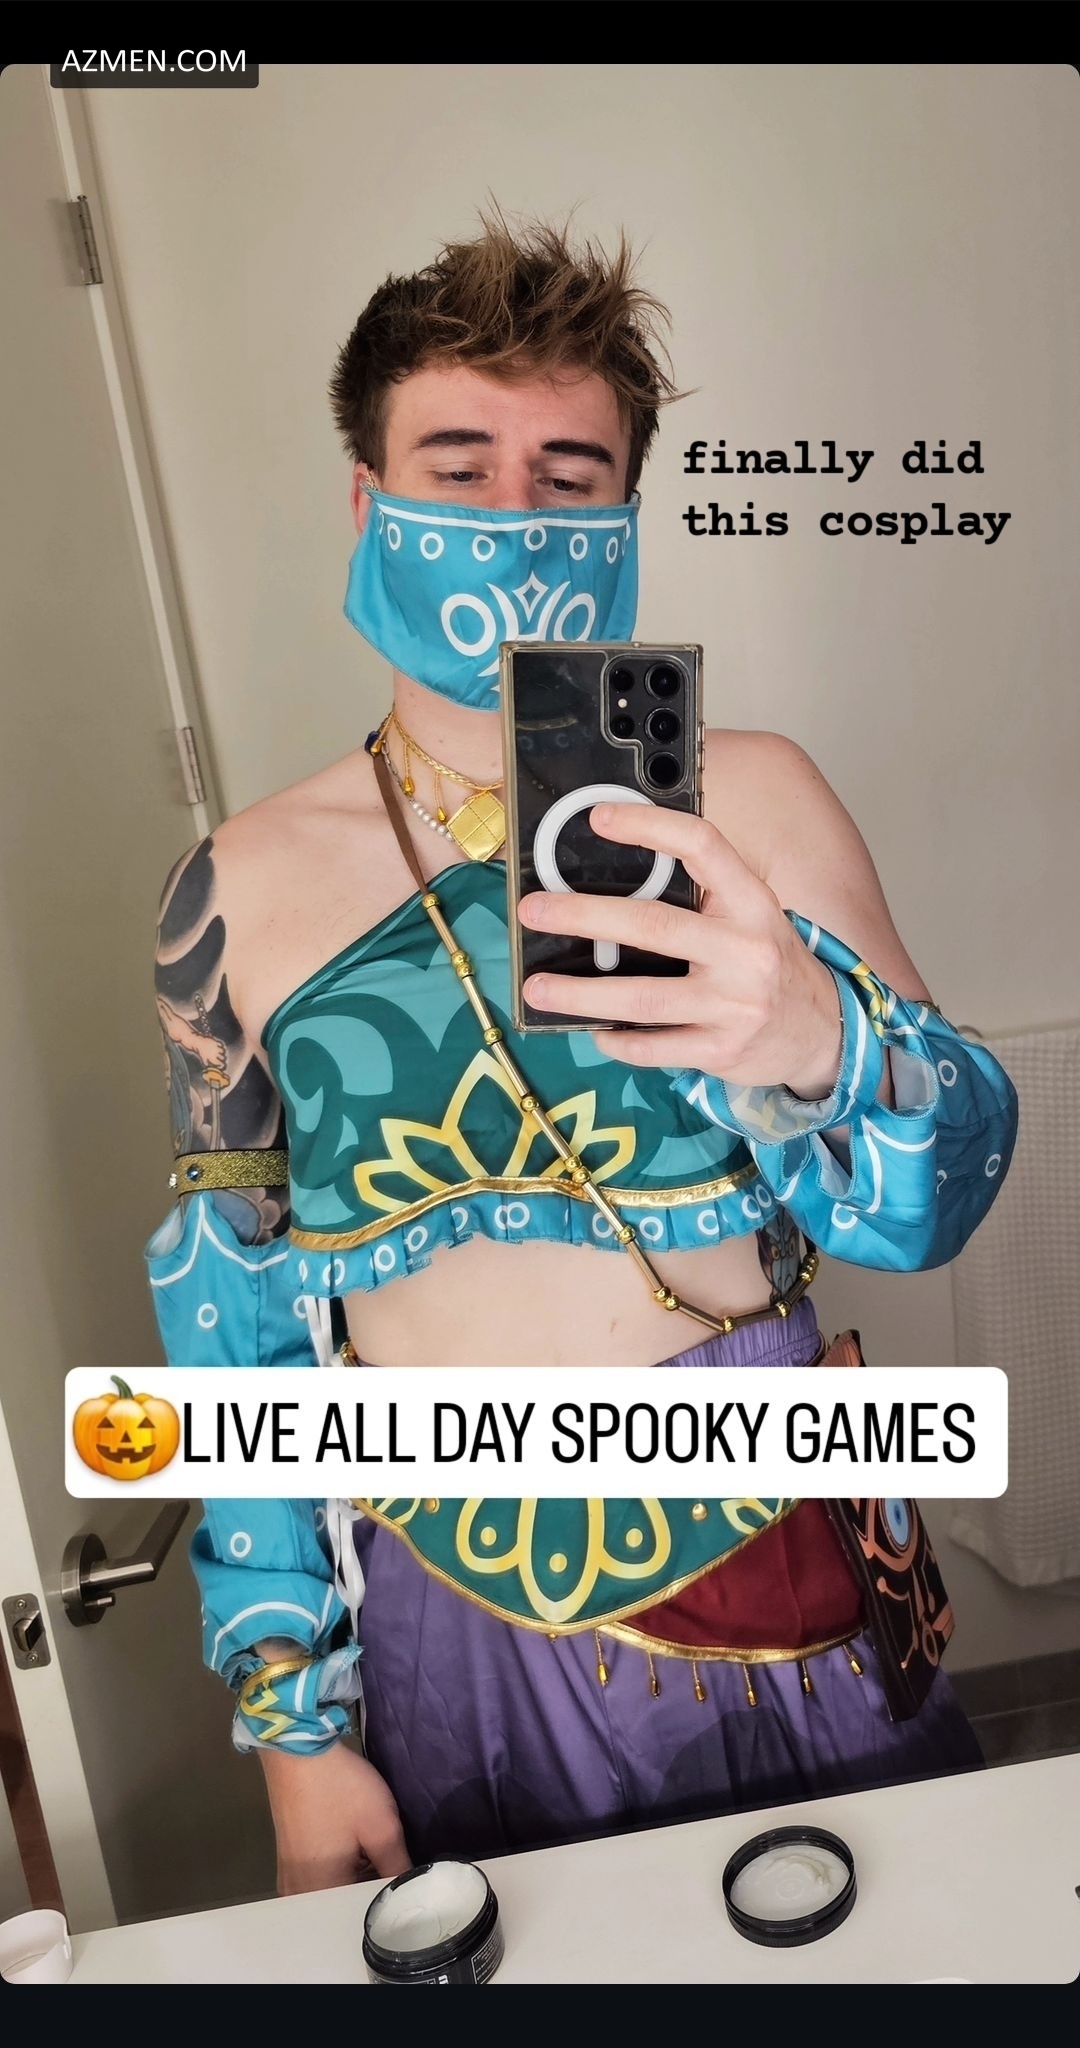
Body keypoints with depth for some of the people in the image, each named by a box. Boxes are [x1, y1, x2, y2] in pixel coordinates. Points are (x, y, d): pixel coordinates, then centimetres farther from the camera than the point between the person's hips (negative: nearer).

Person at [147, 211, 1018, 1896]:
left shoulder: (753, 803, -8)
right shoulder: (246, 888, -6)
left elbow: (942, 1194, -11)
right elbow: (225, 1312, -1)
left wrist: (806, 1041, -34)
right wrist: (294, 1722, 1)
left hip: (780, 1600, 1)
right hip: (452, 1645, 1)